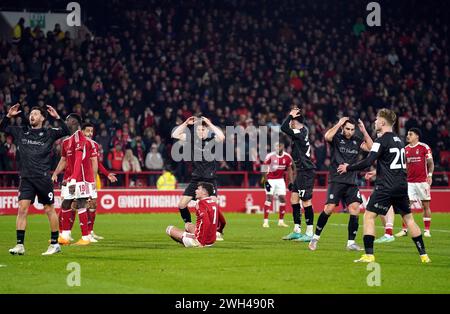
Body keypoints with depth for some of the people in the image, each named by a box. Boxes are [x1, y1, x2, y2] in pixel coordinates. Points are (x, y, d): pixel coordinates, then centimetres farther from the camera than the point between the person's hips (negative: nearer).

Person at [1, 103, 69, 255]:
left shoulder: (49, 133, 2)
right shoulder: (21, 132, 12)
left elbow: (66, 131, -9)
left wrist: (57, 117, -17)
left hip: (43, 178, -3)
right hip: (26, 178, 3)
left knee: (49, 210, 3)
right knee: (22, 209, -7)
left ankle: (55, 244, 14)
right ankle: (20, 245, -7)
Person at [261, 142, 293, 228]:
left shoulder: (287, 157, -6)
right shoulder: (270, 156, -17)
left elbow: (289, 170, 5)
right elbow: (264, 169, -13)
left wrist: (291, 182, 0)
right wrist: (266, 182, -18)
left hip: (280, 180, 4)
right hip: (270, 179, -4)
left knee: (283, 198, 0)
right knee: (269, 198, -13)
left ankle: (281, 221, 11)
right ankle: (266, 221, -13)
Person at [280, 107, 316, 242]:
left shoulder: (301, 133, -16)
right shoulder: (303, 130, 12)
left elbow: (284, 128, -26)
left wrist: (291, 115, -14)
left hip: (306, 171, -10)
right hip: (301, 171, 10)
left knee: (306, 201, -6)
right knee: (294, 199, 12)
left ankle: (309, 233, -2)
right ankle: (297, 231, 17)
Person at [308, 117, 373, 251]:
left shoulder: (357, 141, 12)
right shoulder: (336, 138, -2)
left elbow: (371, 148, 1)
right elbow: (327, 136, -23)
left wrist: (364, 131, -2)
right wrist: (339, 124, -15)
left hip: (351, 182, 4)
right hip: (336, 180, -4)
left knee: (355, 209, -7)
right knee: (329, 208, -13)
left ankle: (351, 242, 2)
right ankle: (316, 237, 3)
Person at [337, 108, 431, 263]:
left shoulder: (382, 140, -10)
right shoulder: (398, 140, 15)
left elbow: (367, 162, -17)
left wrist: (348, 168, -5)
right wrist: (376, 172, 35)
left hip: (386, 186, -8)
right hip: (402, 185, 8)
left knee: (369, 216, -2)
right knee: (408, 218, 14)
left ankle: (369, 255, -10)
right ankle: (423, 255, 13)